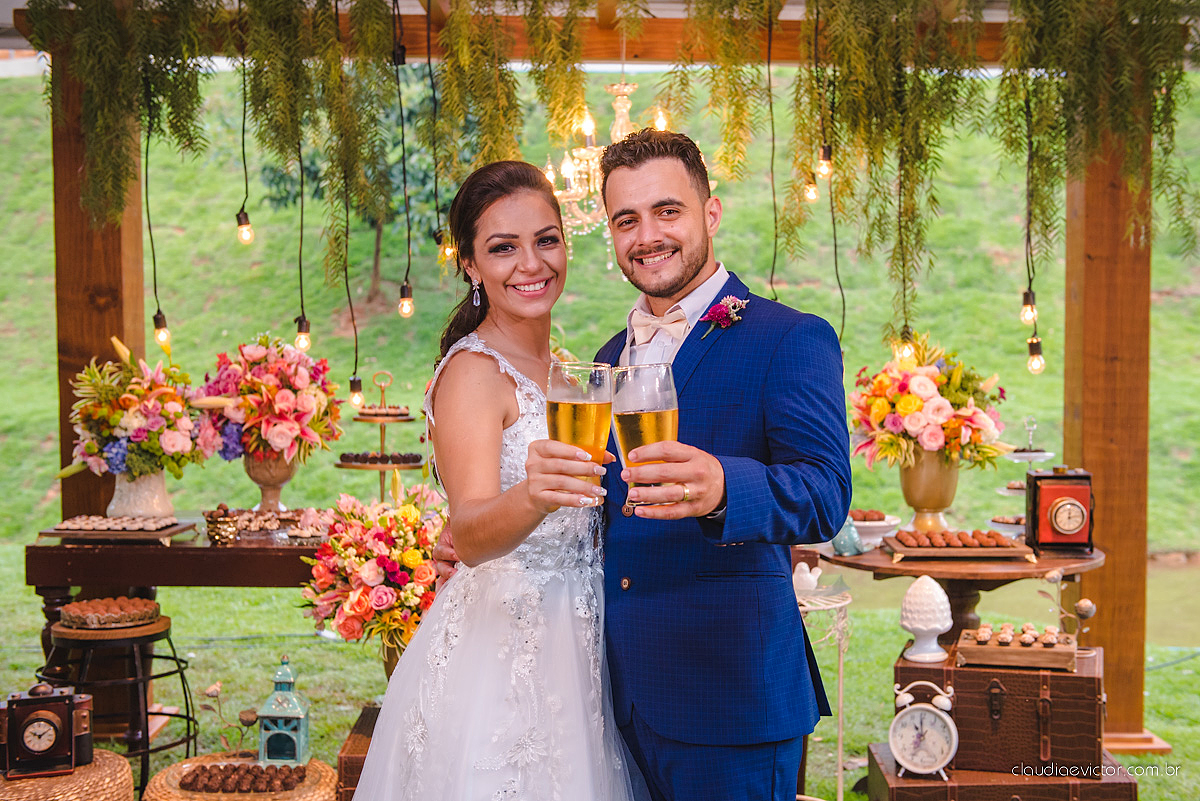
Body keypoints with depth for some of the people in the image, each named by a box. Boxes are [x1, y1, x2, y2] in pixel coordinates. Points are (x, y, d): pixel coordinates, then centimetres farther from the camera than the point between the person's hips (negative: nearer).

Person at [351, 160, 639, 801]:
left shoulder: (556, 367, 10)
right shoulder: (473, 371, -15)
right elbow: (469, 536, -29)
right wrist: (529, 497, -47)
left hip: (569, 648, 8)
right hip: (498, 657, -8)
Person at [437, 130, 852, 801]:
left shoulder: (792, 341, -9)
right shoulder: (612, 356, 13)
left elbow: (825, 494, -23)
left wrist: (720, 487, -43)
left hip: (728, 692, -6)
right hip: (622, 690, 6)